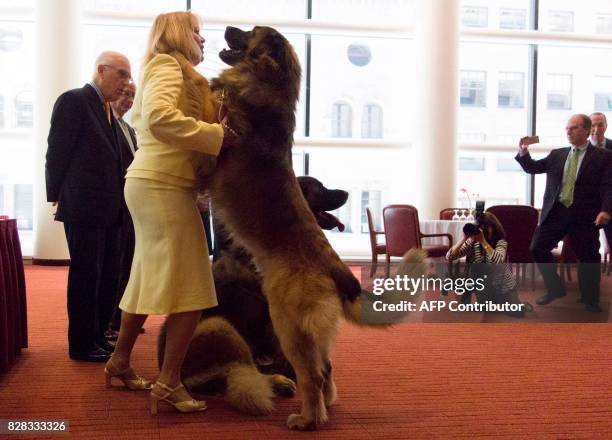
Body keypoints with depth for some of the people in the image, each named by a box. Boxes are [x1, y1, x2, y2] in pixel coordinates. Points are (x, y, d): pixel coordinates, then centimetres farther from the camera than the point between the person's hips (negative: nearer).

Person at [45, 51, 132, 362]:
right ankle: (81, 344, 8)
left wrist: (117, 202, 10)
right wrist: (57, 196, -7)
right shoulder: (74, 100, -6)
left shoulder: (107, 110, 19)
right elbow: (57, 152, -9)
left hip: (107, 209, 8)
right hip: (83, 207, -8)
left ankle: (97, 335, 23)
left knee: (107, 275, 11)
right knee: (85, 274, -2)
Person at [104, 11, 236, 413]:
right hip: (164, 187, -10)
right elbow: (159, 118, -24)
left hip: (151, 184, 10)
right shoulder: (168, 65, -6)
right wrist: (217, 135, -21)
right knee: (191, 288, -9)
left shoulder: (165, 70, 24)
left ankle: (120, 360, 31)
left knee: (153, 279, 18)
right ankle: (169, 383, -5)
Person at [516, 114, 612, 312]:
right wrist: (524, 153, -3)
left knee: (588, 257, 4)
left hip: (584, 215, -4)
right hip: (556, 212, 4)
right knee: (537, 248, 1)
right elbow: (533, 168, 16)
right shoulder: (557, 155, 13)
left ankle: (590, 299, 22)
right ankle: (556, 288, 19)